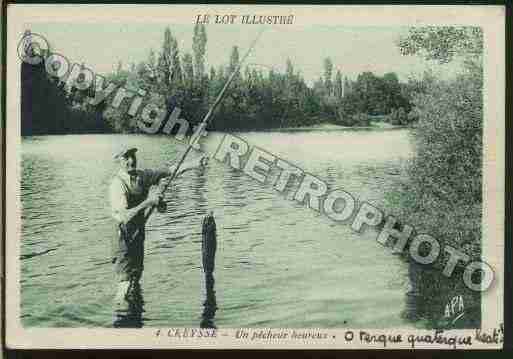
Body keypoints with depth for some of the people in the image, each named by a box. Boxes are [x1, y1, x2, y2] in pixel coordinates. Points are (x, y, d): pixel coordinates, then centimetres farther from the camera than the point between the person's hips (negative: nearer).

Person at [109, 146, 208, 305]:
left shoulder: (141, 175, 2)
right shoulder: (117, 184, -20)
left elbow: (169, 171, -1)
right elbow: (126, 215, -29)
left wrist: (194, 164, -11)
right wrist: (148, 202, -34)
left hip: (139, 231, 8)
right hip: (124, 235, -8)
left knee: (136, 275, 18)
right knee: (125, 281, -8)